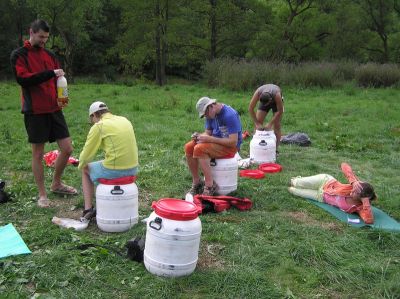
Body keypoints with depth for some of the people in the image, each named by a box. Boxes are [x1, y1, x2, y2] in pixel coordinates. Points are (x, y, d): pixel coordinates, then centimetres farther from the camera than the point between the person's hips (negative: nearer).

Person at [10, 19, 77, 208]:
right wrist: (50, 73, -22)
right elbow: (22, 79, -16)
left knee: (67, 149, 3)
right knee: (38, 154, 3)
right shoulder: (18, 55, -2)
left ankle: (56, 184, 25)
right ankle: (42, 194, 16)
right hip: (35, 112, -5)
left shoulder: (49, 55, 13)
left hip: (54, 109, 5)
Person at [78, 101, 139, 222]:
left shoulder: (98, 126, -7)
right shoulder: (125, 120, 12)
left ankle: (88, 209, 18)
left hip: (114, 171, -6)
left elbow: (86, 156, -3)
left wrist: (81, 165, 18)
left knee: (85, 169, 24)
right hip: (133, 169, 6)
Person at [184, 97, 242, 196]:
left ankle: (210, 185, -22)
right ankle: (196, 182, -3)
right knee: (189, 147, -10)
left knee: (199, 149, -28)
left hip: (230, 147, -8)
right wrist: (199, 136, -12)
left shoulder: (230, 115, -21)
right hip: (216, 142, 9)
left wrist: (210, 139, -26)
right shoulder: (211, 114, 5)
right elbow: (208, 133, 12)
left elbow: (233, 142, -25)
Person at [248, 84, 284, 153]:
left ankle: (275, 149, -7)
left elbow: (280, 111, -30)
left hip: (276, 102, -2)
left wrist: (270, 124, -32)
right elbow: (250, 109, -29)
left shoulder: (277, 95, -43)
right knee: (258, 125, -9)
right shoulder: (258, 93, -38)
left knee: (276, 125, -13)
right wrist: (257, 123, -30)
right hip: (263, 100, 2)